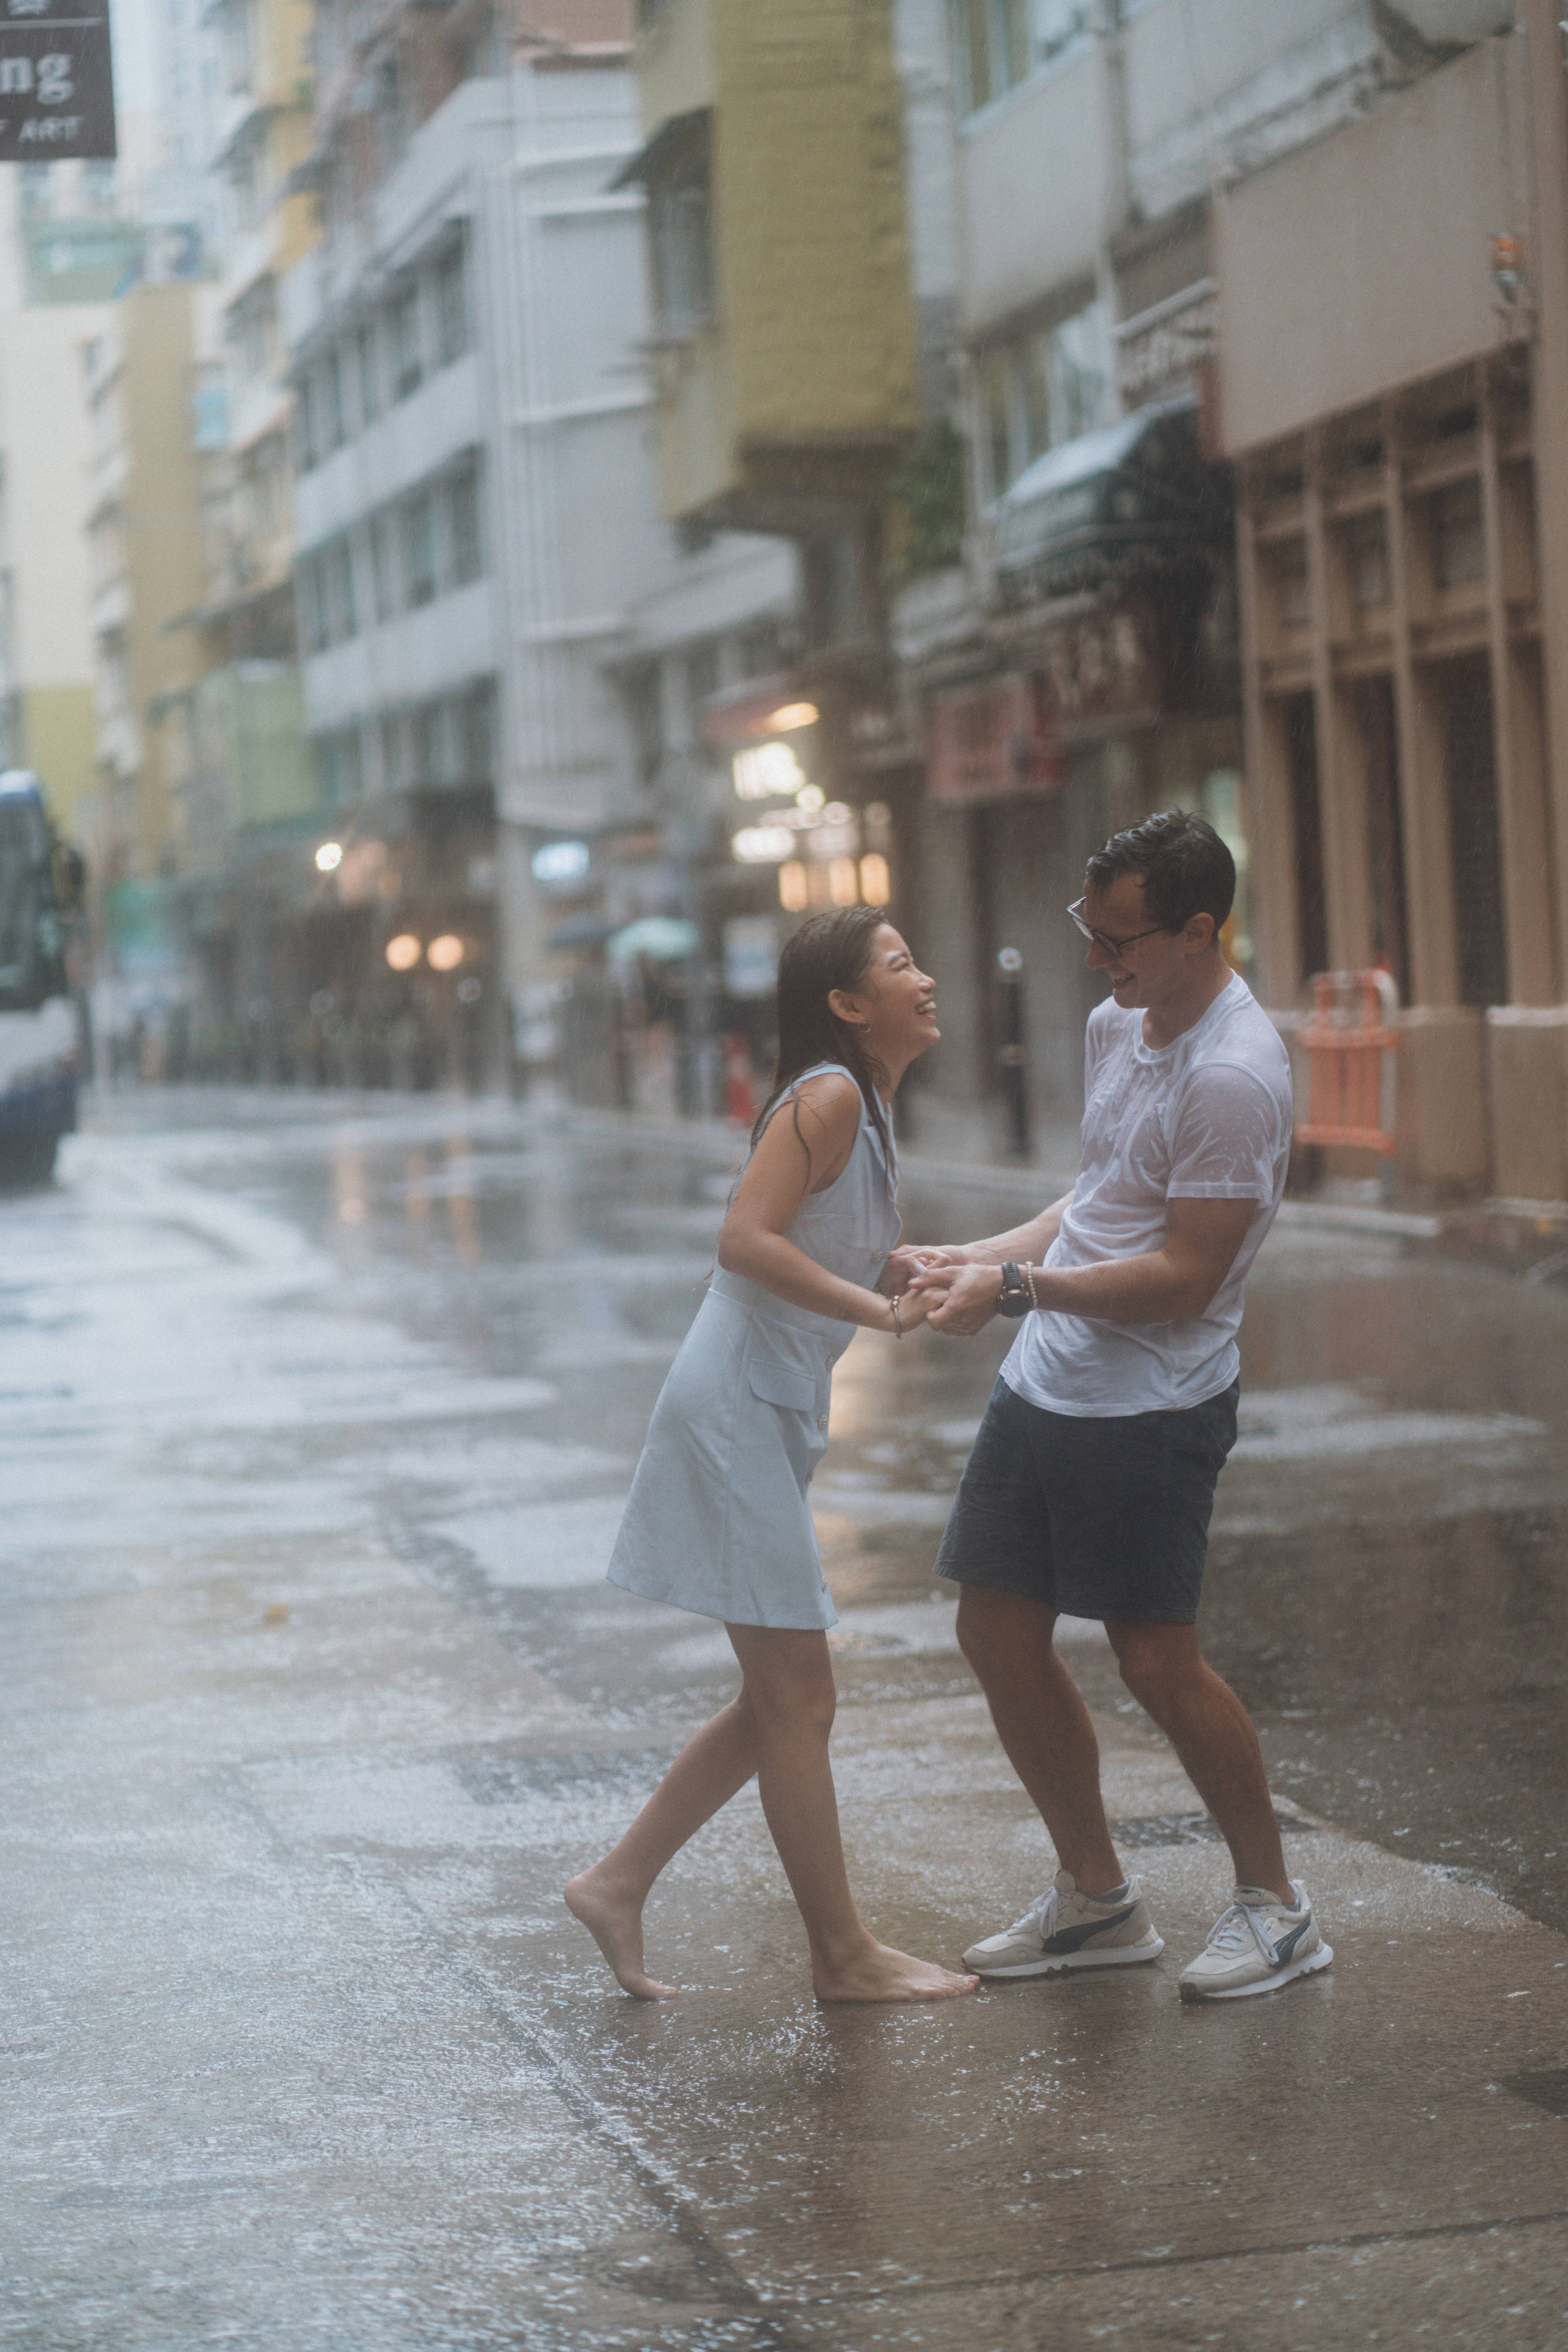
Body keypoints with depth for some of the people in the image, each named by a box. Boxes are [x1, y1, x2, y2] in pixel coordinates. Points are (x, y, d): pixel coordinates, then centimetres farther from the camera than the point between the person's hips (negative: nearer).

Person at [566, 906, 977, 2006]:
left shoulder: (868, 1112, 15)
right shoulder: (827, 1096, -14)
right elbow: (747, 1239, -25)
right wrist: (880, 1310, -24)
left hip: (771, 1418, 10)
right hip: (735, 1408, -10)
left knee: (781, 1699, 15)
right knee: (797, 1695, -2)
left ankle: (618, 1884, 21)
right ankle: (845, 1955, 7)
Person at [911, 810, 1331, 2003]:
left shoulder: (1235, 1076, -20)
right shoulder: (1116, 1024, 9)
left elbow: (1183, 1277, -21)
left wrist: (1017, 1289, -20)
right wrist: (989, 1255, 9)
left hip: (1151, 1405, -9)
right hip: (1044, 1386, 9)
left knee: (1156, 1658, -6)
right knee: (999, 1634, 9)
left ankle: (1274, 1899, 14)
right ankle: (1096, 1894, 23)